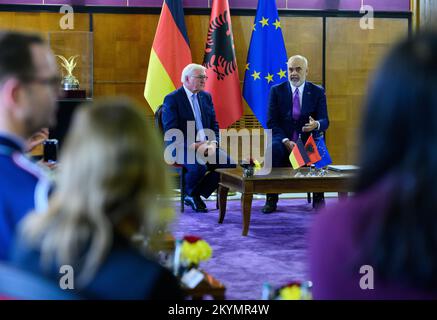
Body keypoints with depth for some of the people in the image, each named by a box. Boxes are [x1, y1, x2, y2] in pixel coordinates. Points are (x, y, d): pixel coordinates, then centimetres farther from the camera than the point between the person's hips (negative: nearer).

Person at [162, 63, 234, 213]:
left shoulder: (206, 97, 14)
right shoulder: (172, 99, -7)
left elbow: (214, 124, 14)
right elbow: (170, 131, -13)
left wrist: (213, 142, -6)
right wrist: (192, 145, -22)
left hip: (205, 145, 7)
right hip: (182, 147, -6)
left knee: (228, 163, -17)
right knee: (200, 166, -35)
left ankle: (197, 194, 0)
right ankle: (190, 192, 0)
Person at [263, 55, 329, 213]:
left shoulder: (317, 92, 6)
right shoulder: (277, 91, 5)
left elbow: (325, 121, 0)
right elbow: (271, 122, -2)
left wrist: (316, 124, -27)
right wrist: (286, 141, -18)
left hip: (309, 140, 0)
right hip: (283, 139, 0)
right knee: (272, 150, -34)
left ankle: (318, 199, -19)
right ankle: (271, 199, -23)